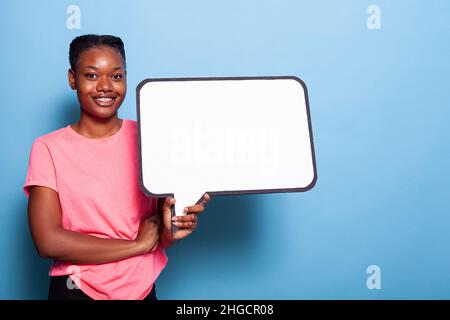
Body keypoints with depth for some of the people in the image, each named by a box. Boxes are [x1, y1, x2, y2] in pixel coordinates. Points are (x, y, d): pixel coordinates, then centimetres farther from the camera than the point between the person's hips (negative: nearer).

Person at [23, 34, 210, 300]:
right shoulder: (48, 148, -9)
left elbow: (158, 237, 2)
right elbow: (48, 242, -17)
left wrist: (170, 230, -21)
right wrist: (137, 244, -17)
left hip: (142, 288, 2)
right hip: (77, 290, -2)